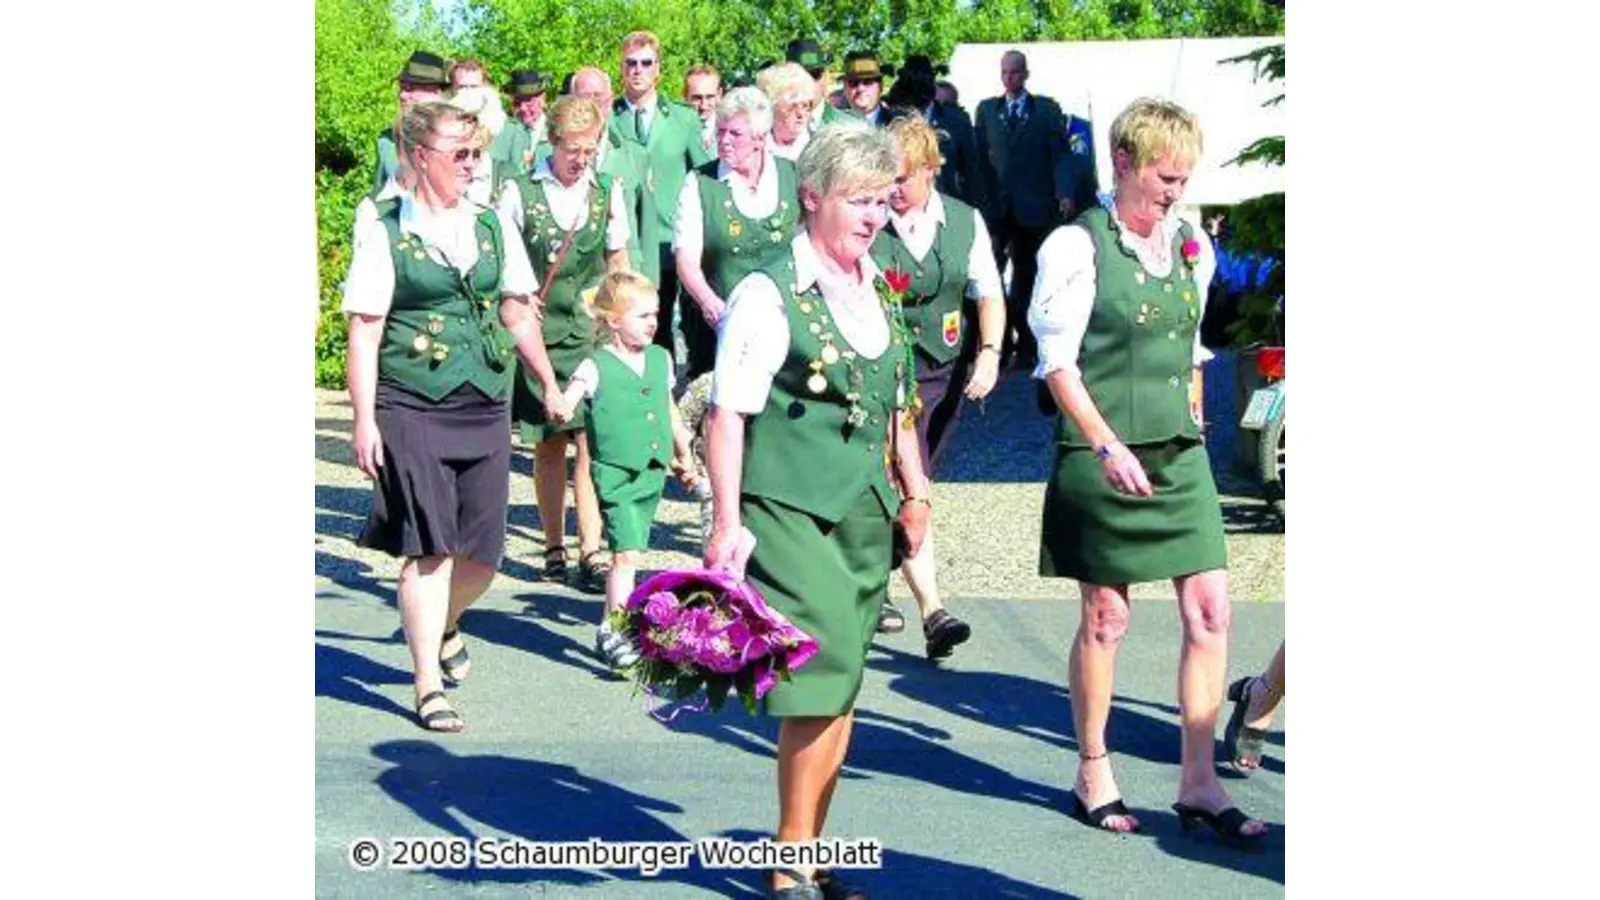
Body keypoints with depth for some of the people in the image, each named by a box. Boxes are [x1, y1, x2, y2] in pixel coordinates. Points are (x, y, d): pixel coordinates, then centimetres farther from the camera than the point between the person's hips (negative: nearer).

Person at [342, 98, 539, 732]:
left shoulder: (489, 224, 11)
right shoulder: (383, 227, -3)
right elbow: (364, 330, -6)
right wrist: (365, 419, -10)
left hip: (485, 408, 5)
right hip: (412, 410, -4)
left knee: (482, 554, 6)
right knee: (428, 550, -4)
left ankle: (443, 630, 37)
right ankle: (429, 686, 8)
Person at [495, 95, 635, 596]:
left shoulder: (607, 191, 6)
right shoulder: (519, 193, -1)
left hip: (592, 335, 1)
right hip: (538, 338, -1)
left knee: (592, 442, -8)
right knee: (549, 443, 7)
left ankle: (590, 554, -7)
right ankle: (554, 547, 20)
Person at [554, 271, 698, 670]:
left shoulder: (661, 359, 10)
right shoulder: (596, 367, -9)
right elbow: (565, 403, -20)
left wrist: (684, 456, 32)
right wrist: (560, 409, -44)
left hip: (653, 473, 6)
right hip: (616, 475, -6)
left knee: (630, 553, 13)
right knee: (626, 552, -14)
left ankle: (612, 624, 24)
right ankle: (613, 632, -8)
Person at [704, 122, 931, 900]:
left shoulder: (877, 292, 13)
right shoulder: (770, 294, -9)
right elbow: (728, 414, -11)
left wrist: (913, 494, 20)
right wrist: (727, 525, -16)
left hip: (865, 514, 7)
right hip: (791, 511, -7)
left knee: (839, 685, 8)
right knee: (823, 674, -11)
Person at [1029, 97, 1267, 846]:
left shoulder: (1190, 247, 11)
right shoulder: (1078, 246, -8)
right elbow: (1059, 363, -12)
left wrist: (1191, 426, 14)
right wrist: (1107, 447, -19)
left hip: (1179, 456, 6)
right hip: (1103, 459, -6)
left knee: (1210, 610, 0)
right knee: (1106, 616, 5)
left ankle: (1198, 783, 9)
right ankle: (1093, 775, 21)